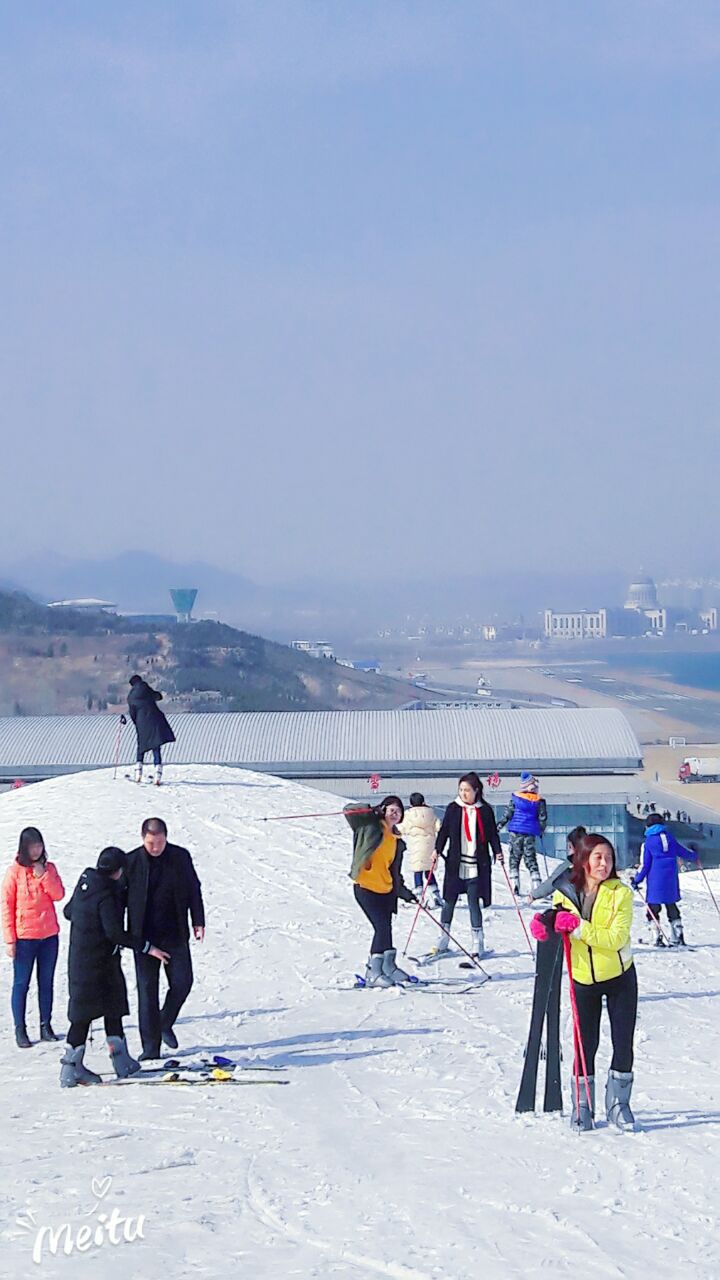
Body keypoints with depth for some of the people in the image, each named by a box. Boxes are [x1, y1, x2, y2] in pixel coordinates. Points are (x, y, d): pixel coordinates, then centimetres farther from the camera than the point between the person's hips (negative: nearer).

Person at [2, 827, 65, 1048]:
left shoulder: (49, 868, 6)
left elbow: (59, 895, -4)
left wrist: (43, 875, -14)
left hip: (49, 936, 4)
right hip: (24, 937, -4)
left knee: (46, 982, 9)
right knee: (21, 983, 0)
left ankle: (46, 1025, 17)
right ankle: (20, 1030, 4)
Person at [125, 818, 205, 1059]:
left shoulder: (181, 857, 0)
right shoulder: (131, 861, -4)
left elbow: (193, 890, 9)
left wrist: (198, 921, 1)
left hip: (175, 934, 1)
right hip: (144, 936, -1)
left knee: (182, 982, -2)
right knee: (147, 989, -1)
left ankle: (165, 1024, 25)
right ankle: (151, 1045, 4)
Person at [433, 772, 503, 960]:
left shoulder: (485, 810, 2)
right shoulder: (453, 809, 4)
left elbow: (492, 834, 6)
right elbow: (444, 831, 6)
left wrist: (497, 851, -9)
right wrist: (438, 850, -5)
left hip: (476, 865, -1)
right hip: (455, 863, 2)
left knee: (474, 902, -2)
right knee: (449, 901, 5)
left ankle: (477, 943, 5)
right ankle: (443, 940, 16)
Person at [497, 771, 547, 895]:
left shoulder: (516, 797, -4)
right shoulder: (539, 800, -1)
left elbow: (508, 814, -4)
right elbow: (543, 818, 3)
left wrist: (500, 825, 8)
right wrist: (541, 830, 21)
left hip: (516, 831, -1)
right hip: (530, 832, 1)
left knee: (514, 858, 8)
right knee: (531, 860, 7)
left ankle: (515, 885, -3)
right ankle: (536, 885, -3)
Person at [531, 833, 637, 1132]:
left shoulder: (620, 893, -13)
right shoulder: (565, 892, -6)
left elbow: (616, 938, -22)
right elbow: (556, 920, 7)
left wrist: (579, 927, -31)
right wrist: (544, 924, -17)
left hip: (619, 977, -1)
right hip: (583, 980, 1)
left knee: (623, 1043, 1)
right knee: (585, 1045, 1)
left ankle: (618, 1104, 15)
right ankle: (582, 1106, 13)